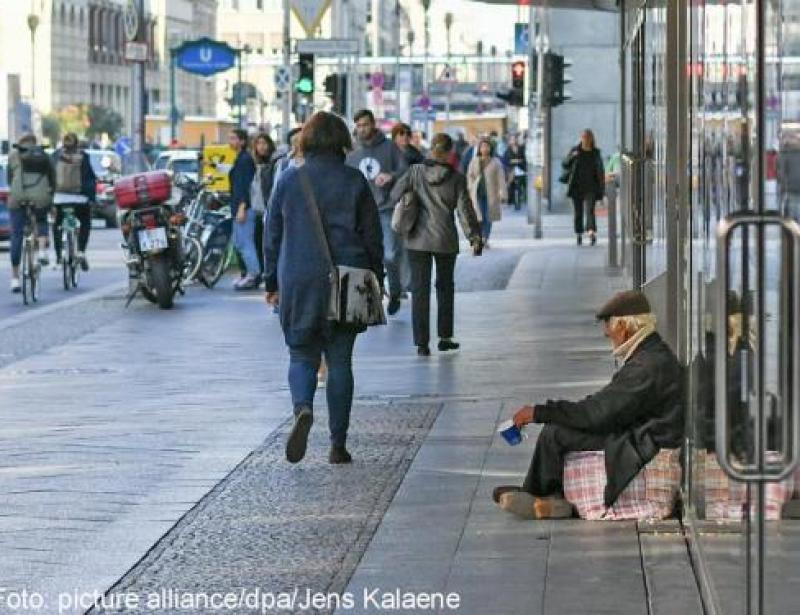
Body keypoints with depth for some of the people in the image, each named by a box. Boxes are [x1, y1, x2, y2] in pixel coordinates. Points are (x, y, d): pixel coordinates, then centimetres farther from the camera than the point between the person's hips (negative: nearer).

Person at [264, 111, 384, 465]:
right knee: (340, 361, 8)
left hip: (298, 282, 0)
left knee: (302, 355, 10)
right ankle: (338, 445, 6)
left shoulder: (289, 181, 0)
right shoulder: (355, 183, -1)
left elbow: (272, 235, 4)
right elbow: (373, 237, 3)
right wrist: (375, 283, 12)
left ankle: (303, 408, -22)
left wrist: (273, 283, 13)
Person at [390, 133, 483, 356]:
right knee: (445, 286, 18)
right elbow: (465, 210, -6)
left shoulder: (416, 172, -4)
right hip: (446, 240, 0)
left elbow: (396, 194, -4)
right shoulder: (456, 178, -6)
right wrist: (474, 235, 3)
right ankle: (445, 337, 20)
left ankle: (421, 342, -1)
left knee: (420, 289, 3)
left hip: (417, 240, 0)